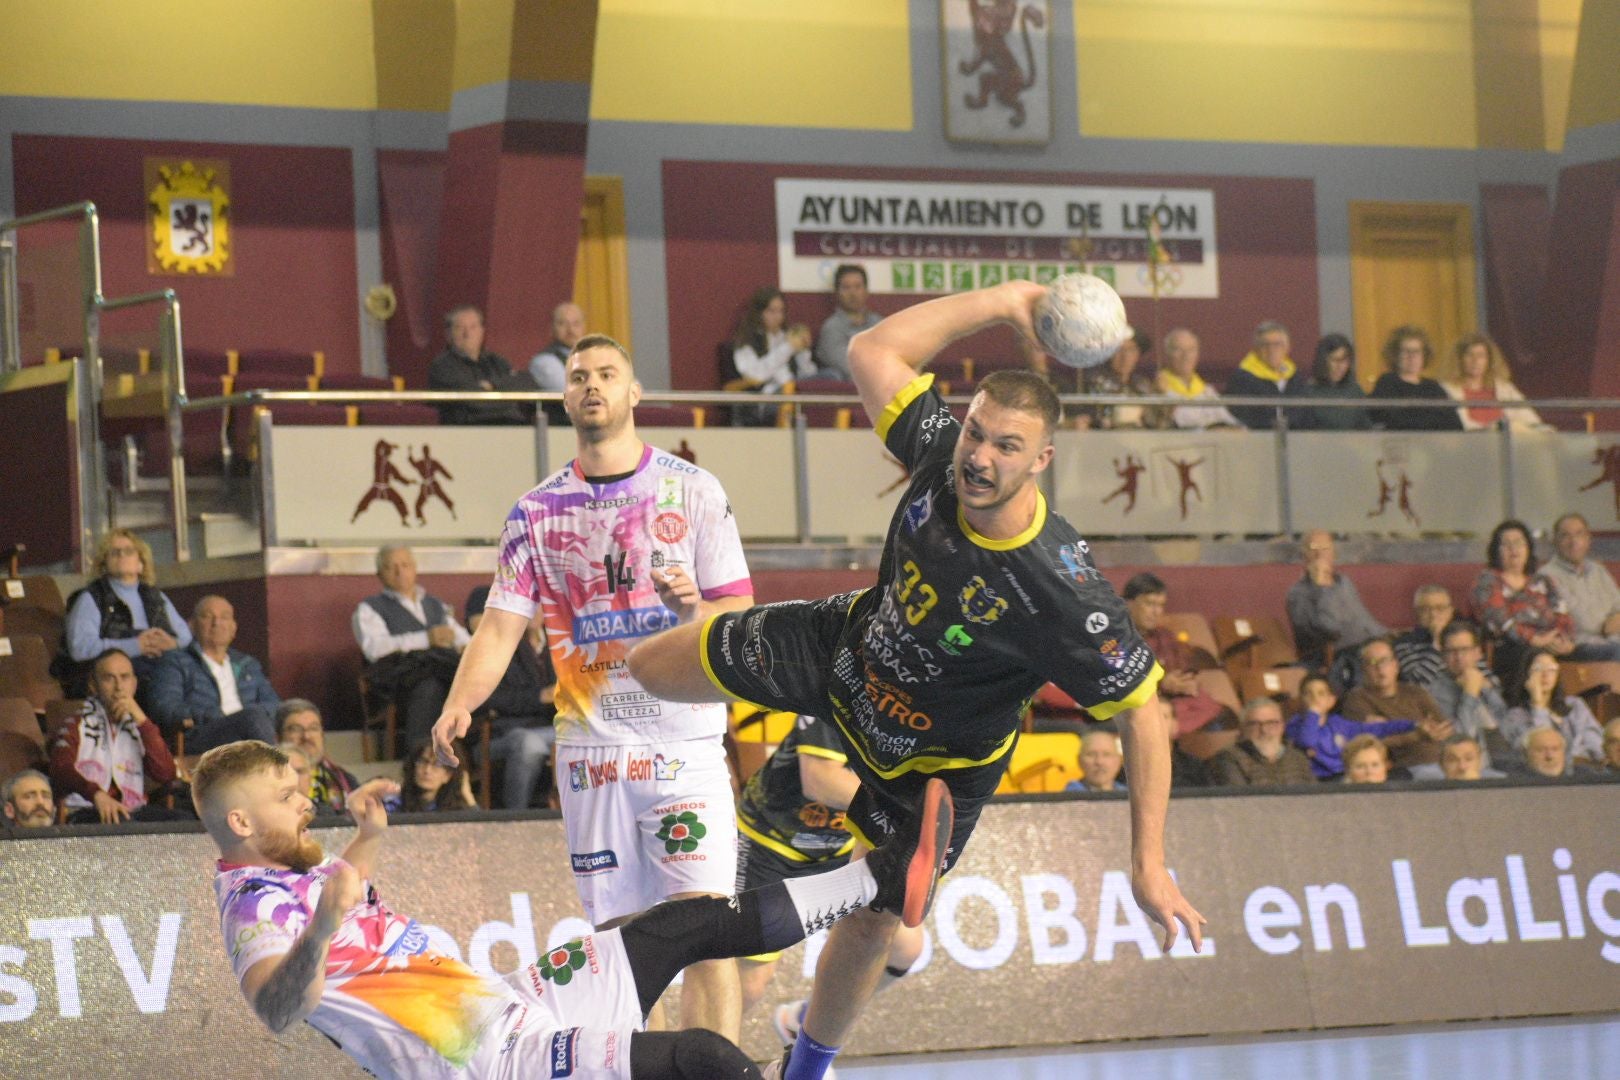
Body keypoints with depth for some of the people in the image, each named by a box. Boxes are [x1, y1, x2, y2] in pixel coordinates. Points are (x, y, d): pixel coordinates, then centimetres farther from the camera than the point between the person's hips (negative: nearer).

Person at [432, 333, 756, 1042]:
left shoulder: (692, 491, 3)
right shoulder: (537, 511, 9)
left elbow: (740, 615, 3)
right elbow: (500, 627, 4)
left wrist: (696, 608, -19)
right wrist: (458, 705, -13)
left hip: (684, 741, -2)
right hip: (589, 742, 2)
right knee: (618, 934, 4)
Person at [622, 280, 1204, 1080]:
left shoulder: (1061, 593, -42)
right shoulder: (942, 459, -30)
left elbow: (1142, 711, -33)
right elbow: (871, 352, -16)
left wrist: (1149, 864, -35)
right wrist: (1002, 300, -24)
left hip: (935, 761, -4)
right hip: (850, 647, 4)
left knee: (868, 924, 6)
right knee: (651, 668, 13)